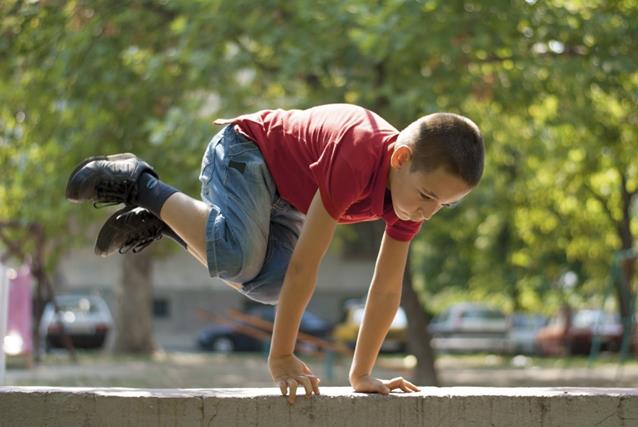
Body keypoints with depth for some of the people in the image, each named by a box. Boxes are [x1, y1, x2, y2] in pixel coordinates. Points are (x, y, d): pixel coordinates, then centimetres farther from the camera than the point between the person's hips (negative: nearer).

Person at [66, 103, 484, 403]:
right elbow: (305, 264, -35)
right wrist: (282, 357, -31)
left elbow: (387, 290, -6)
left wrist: (362, 375, -6)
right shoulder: (355, 158, -38)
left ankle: (165, 221, 5)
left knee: (271, 284, -13)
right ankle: (139, 183, -13)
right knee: (237, 255, -35)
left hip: (284, 193, 8)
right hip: (247, 148, -8)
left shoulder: (413, 184, -14)